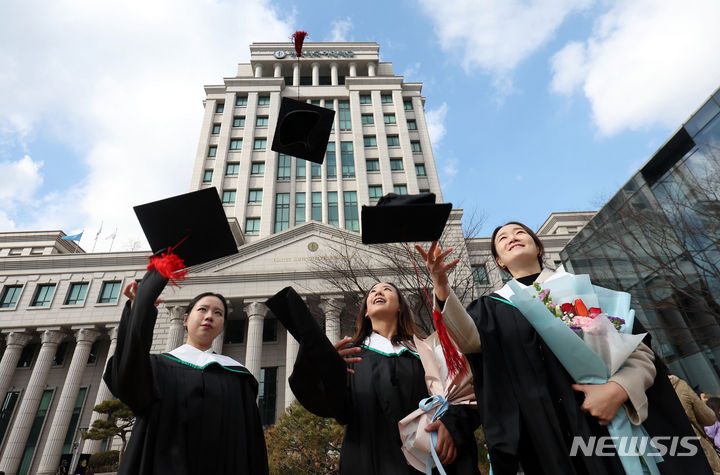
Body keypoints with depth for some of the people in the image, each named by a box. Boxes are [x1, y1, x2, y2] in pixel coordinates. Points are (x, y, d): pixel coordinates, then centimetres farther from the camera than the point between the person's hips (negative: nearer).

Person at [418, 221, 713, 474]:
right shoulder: (494, 306, 5)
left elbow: (639, 349, 1)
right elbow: (468, 339, -15)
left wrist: (618, 389, -19)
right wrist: (441, 287, -31)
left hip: (617, 423, 1)